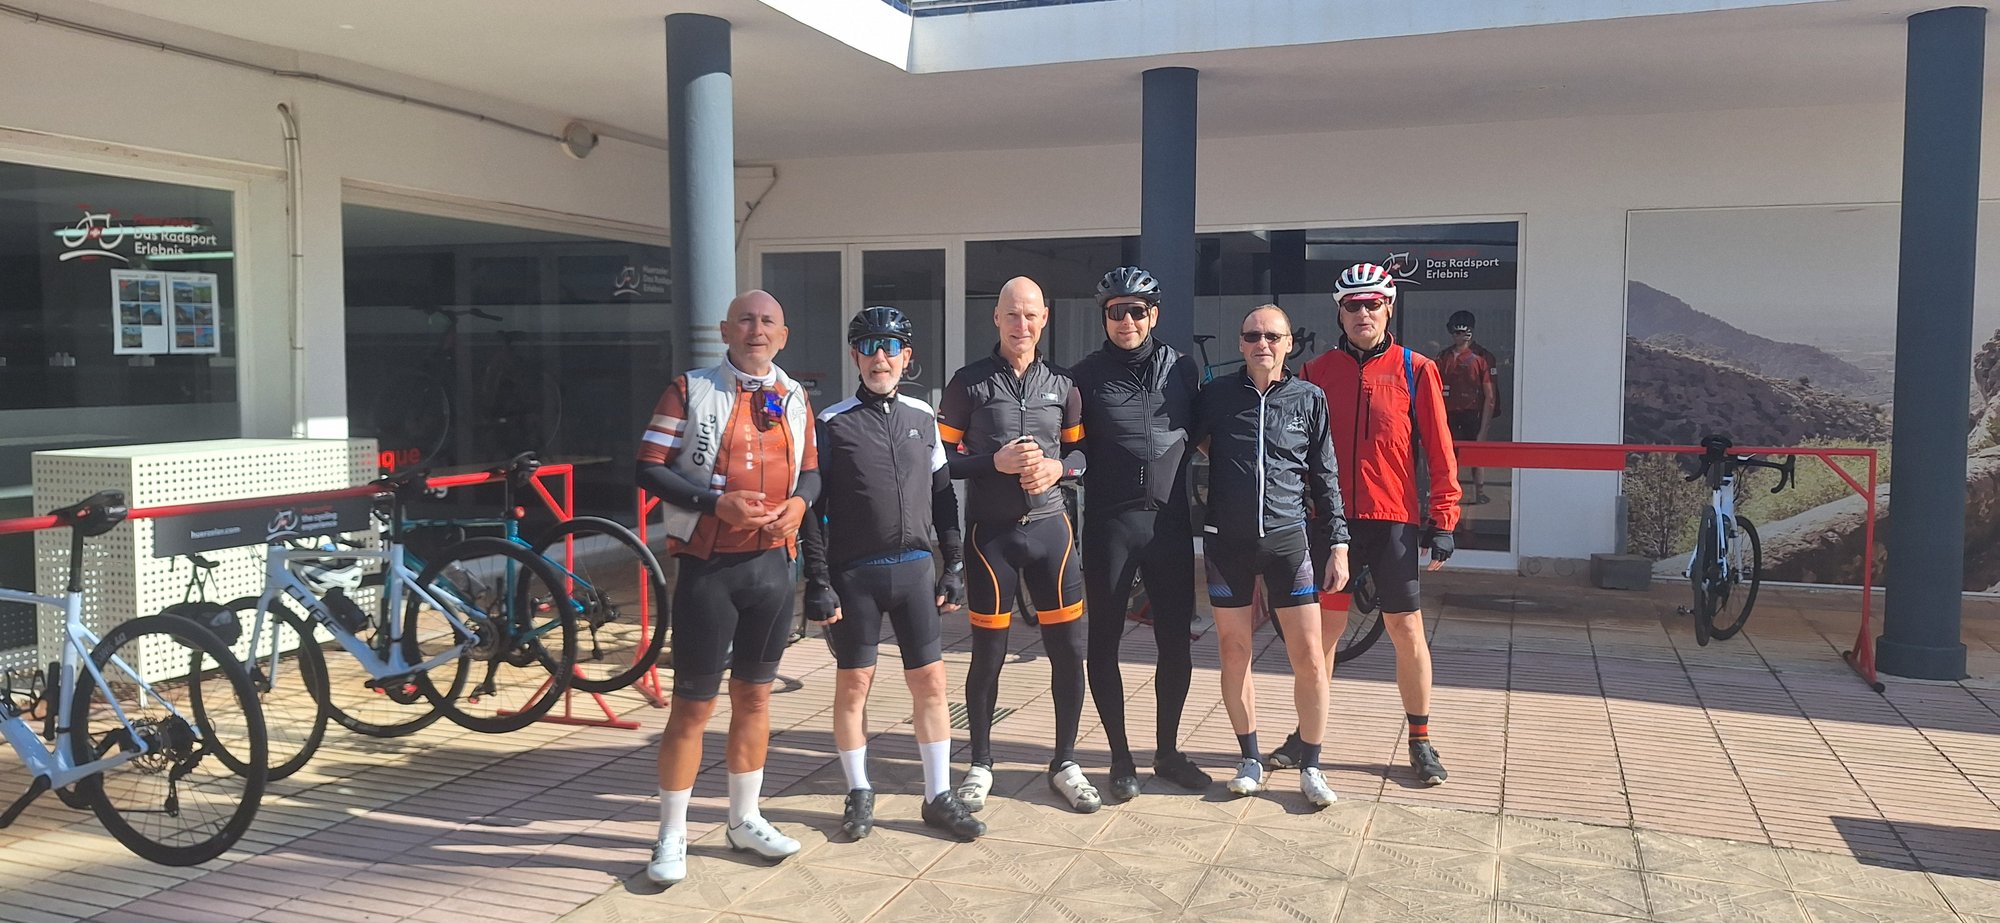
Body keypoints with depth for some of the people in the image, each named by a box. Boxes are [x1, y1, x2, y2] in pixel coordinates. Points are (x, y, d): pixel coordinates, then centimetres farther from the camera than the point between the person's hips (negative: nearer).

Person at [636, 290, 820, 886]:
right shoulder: (690, 390, -5)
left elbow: (811, 472, 16)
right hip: (707, 566, -4)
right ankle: (672, 836, 14)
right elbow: (649, 469, -9)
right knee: (693, 705, 1)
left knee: (754, 697, 15)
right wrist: (716, 502, -21)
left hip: (772, 564, 5)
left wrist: (800, 502, -7)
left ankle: (745, 820, 29)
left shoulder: (796, 400, 9)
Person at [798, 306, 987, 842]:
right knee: (853, 683, 5)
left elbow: (943, 496, 13)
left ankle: (939, 797, 15)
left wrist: (953, 567, 10)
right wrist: (818, 585, -8)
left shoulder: (922, 417, 9)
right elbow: (814, 509, -4)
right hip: (855, 573, -3)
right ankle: (859, 794, 21)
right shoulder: (833, 423, -3)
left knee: (930, 681, 4)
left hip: (915, 568, 3)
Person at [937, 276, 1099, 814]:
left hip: (1050, 527, 3)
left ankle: (1065, 763, 20)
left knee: (1069, 649, 3)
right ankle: (980, 764, 22)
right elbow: (943, 456, -1)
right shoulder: (969, 383, 0)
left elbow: (1082, 452, 13)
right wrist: (995, 462, -16)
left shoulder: (1062, 386, 8)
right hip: (991, 532, -2)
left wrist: (1057, 468, -9)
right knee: (988, 653, 5)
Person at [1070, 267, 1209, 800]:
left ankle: (1168, 752, 25)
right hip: (1109, 524, -2)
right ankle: (1121, 759, 18)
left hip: (1170, 522, 2)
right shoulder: (1087, 376, 0)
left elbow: (1201, 436, 16)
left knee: (1176, 642, 8)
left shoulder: (1182, 370, 8)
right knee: (1104, 643, 3)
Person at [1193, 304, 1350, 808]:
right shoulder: (1217, 394, 2)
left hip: (1288, 539, 0)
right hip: (1227, 540, 1)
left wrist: (1337, 544, 4)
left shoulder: (1309, 399, 4)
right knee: (1234, 652, 7)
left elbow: (1325, 478, 7)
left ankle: (1310, 767, 12)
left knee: (1310, 657, -2)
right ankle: (1250, 761, 22)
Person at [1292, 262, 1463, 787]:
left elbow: (1439, 450, 1)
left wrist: (1443, 518, -3)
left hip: (1394, 521, -2)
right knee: (1323, 628, 8)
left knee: (1406, 630, 4)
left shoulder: (1415, 371, 1)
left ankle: (1420, 741, 17)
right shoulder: (1317, 372, 7)